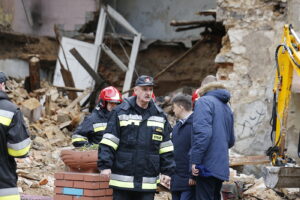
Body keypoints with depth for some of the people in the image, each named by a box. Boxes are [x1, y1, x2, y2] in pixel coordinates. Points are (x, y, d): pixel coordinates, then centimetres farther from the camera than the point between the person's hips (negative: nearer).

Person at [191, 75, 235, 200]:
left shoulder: (204, 102, -6)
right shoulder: (226, 107, 18)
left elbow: (203, 132, -19)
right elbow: (231, 140, 24)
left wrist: (195, 160, -17)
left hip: (208, 166, -8)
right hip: (221, 167, 8)